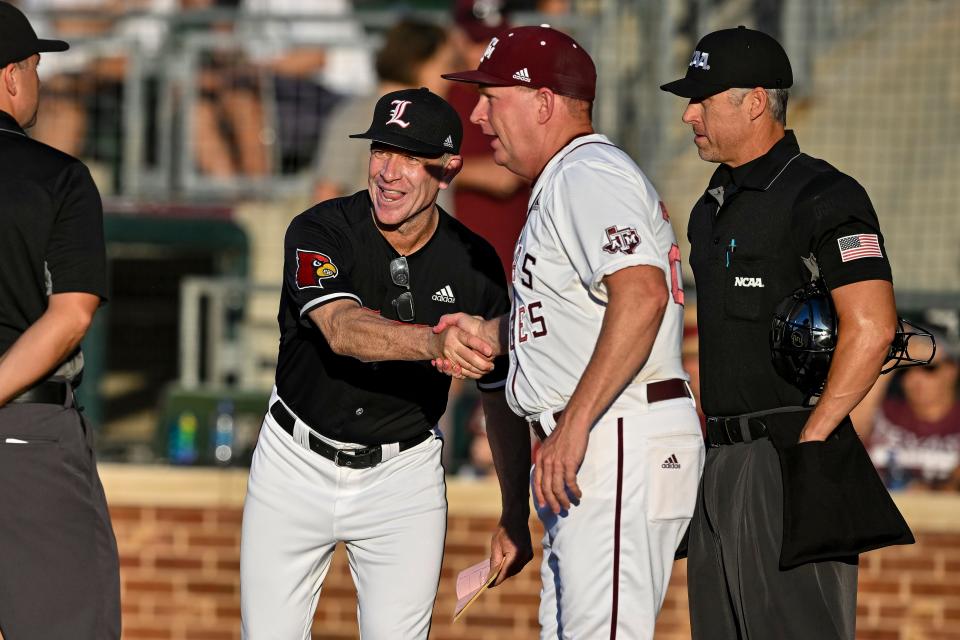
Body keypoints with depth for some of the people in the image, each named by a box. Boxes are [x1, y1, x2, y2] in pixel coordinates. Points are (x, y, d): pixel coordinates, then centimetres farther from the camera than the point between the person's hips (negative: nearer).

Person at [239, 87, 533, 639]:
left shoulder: (473, 263, -7)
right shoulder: (321, 232, -16)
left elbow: (502, 394, 2)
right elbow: (343, 330, -35)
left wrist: (516, 516, 0)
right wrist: (435, 343, -55)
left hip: (402, 474, 1)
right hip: (297, 464, -1)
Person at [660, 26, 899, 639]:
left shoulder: (822, 197, -10)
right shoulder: (714, 207, 19)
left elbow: (872, 327, -19)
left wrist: (809, 442, -18)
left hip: (790, 458, -9)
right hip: (722, 460, 9)